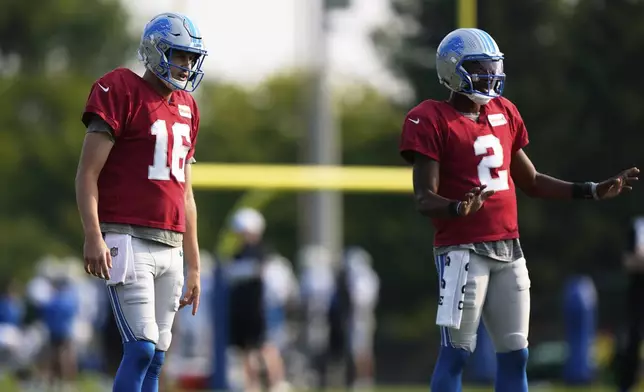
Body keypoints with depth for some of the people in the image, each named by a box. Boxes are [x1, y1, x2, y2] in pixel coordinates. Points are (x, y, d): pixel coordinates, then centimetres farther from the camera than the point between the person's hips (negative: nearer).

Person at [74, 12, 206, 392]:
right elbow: (88, 173, -9)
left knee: (155, 359, 5)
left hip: (170, 248, 7)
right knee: (142, 347, -17)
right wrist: (93, 236, -21)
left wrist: (194, 266, 21)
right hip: (128, 242, -7)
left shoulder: (186, 108, 18)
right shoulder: (122, 92, -5)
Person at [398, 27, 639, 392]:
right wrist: (459, 209, -34)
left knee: (515, 354, 9)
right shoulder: (433, 121, -9)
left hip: (508, 249, 7)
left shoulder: (504, 113, 13)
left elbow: (531, 182, 23)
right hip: (464, 250, -7)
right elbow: (425, 200, -14)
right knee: (456, 352, -8)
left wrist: (592, 191, 18)